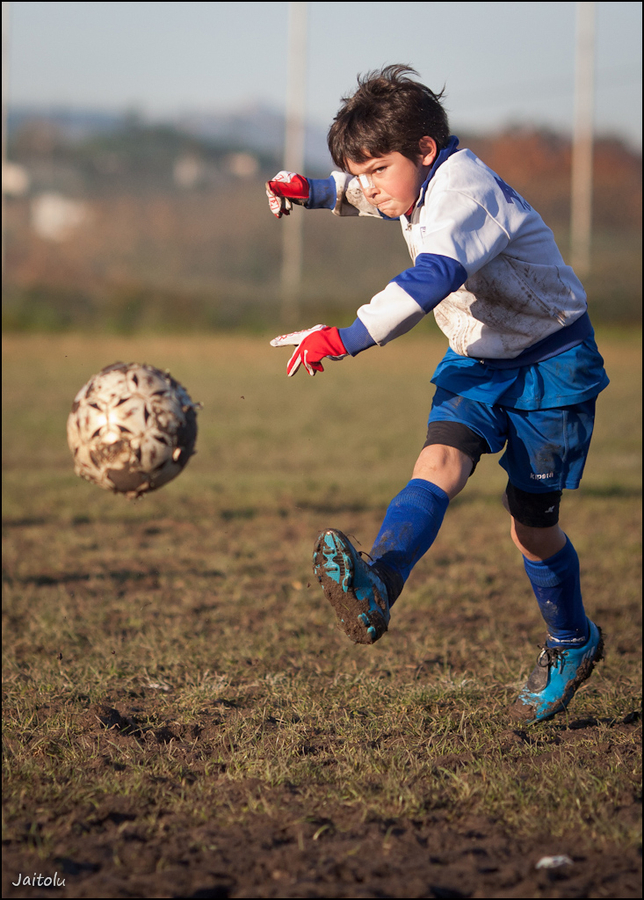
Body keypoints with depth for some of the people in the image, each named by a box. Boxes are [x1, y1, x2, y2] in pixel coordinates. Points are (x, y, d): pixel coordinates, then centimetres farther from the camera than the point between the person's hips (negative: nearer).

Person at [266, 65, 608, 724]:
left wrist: (342, 340, -51)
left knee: (531, 519, 2)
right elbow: (361, 193, 26)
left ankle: (572, 643, 27)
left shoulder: (465, 192, -29)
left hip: (550, 360, -7)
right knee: (441, 460, -21)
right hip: (477, 356, 7)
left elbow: (431, 280, -47)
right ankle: (376, 588, -45)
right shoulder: (418, 183, 0)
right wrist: (306, 191, 5)